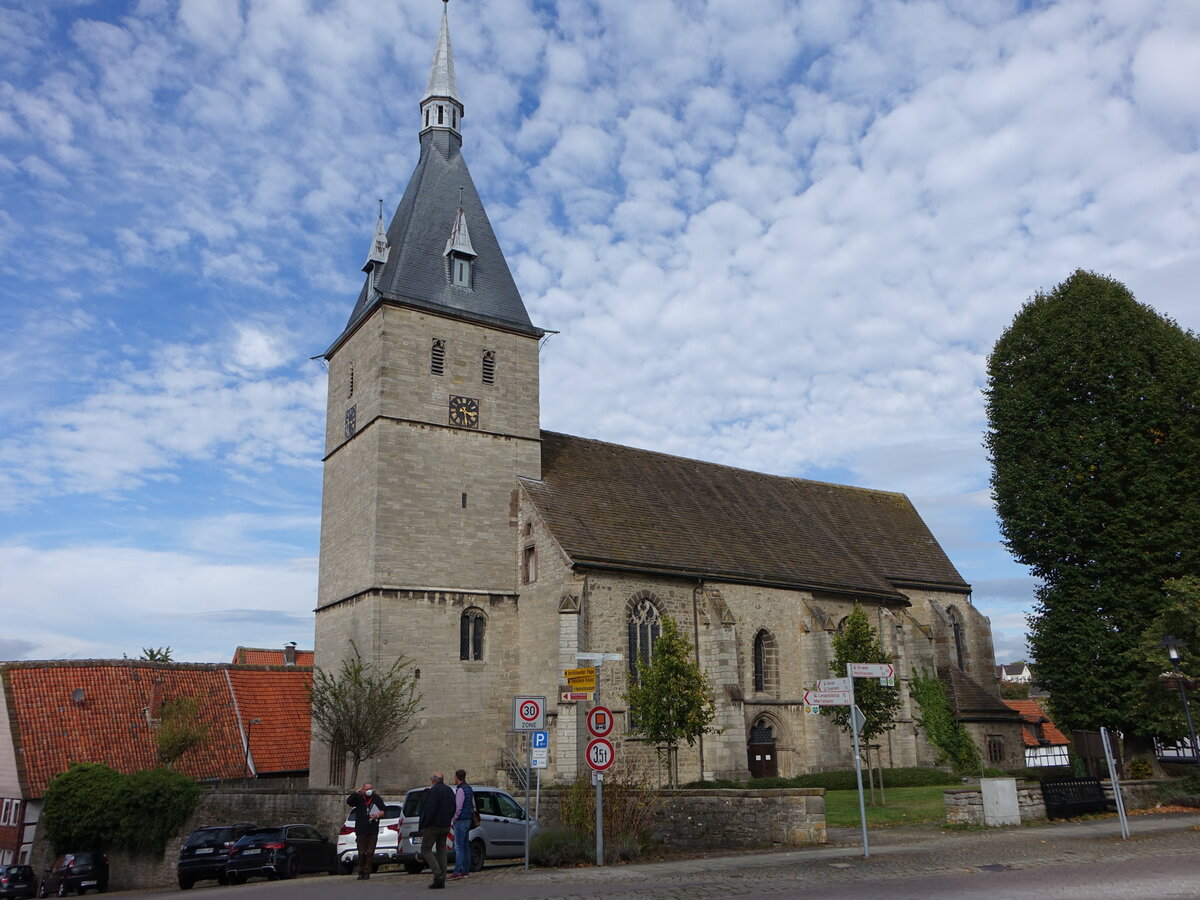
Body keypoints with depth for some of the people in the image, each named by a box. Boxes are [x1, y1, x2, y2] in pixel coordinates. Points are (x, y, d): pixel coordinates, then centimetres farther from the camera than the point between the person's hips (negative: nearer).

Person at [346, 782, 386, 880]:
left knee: (370, 852, 0)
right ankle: (361, 872, 10)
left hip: (373, 831, 1)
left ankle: (367, 872, 7)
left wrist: (378, 814, -7)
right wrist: (355, 793, -21)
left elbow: (384, 810, 13)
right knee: (361, 853, -1)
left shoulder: (377, 798, 9)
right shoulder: (359, 798, 4)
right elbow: (348, 802, -11)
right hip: (361, 830, -1)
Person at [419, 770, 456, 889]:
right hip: (445, 826, 8)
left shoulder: (433, 791, -16)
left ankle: (438, 874, -13)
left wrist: (424, 825, -14)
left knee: (426, 849, 1)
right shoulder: (449, 790, 12)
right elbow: (453, 809, 18)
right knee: (441, 850, 12)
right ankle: (442, 880, 10)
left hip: (433, 826, -8)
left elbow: (430, 810, -21)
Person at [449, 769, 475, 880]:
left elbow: (458, 807, -19)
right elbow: (473, 805, 20)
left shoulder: (460, 790, -15)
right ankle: (466, 870, 14)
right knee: (465, 846, 12)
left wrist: (455, 817, -7)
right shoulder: (469, 789, 15)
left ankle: (457, 872, -14)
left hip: (461, 821, -10)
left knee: (458, 846, -10)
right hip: (468, 820, 10)